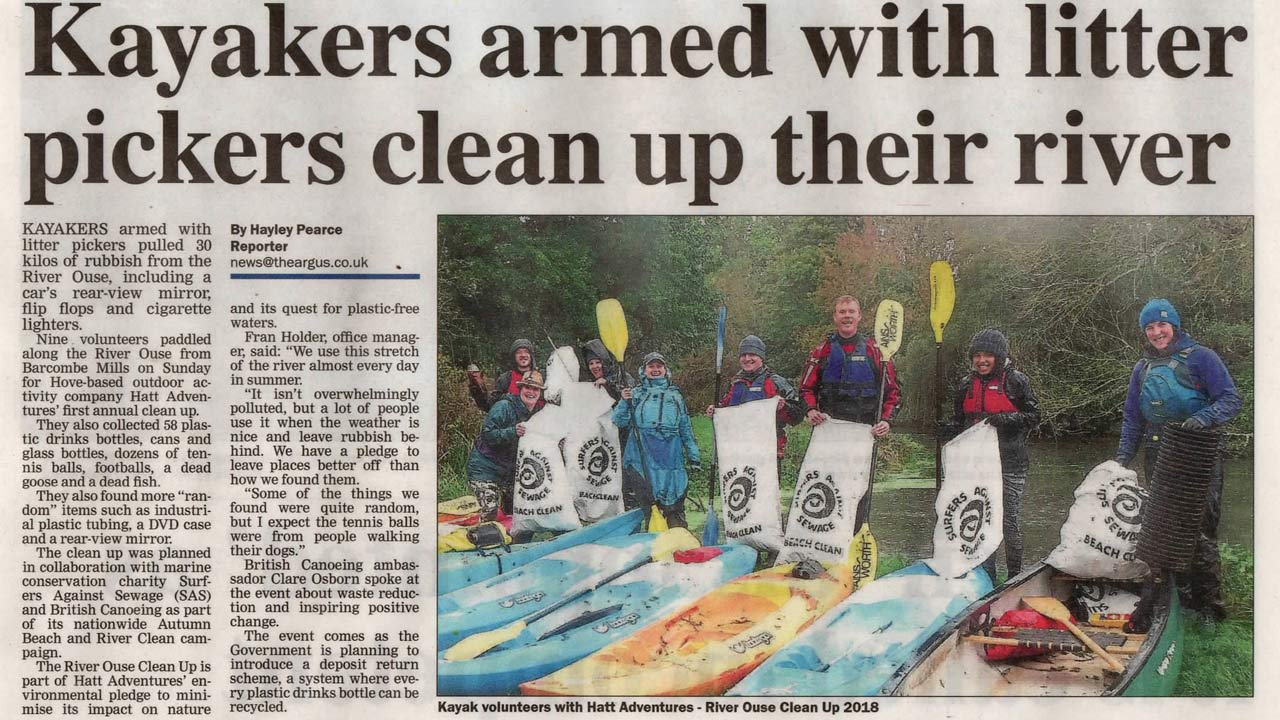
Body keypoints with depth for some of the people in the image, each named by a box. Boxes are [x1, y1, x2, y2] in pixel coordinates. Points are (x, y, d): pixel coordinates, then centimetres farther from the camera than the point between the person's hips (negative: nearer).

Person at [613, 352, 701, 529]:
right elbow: (620, 422, 8)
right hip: (641, 452, -1)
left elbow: (686, 428, 20)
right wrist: (625, 402, -9)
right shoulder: (636, 394, 16)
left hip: (670, 453, 1)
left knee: (673, 503, -5)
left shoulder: (675, 395, 21)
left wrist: (694, 455, 14)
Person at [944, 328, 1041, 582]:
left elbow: (1034, 416, -3)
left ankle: (1015, 577, 13)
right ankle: (986, 575, 16)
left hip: (1010, 463, -4)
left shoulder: (1015, 381, -2)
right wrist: (950, 430, 0)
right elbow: (960, 419, 21)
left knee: (1010, 522, 0)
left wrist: (1003, 419, -18)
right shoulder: (967, 384, 12)